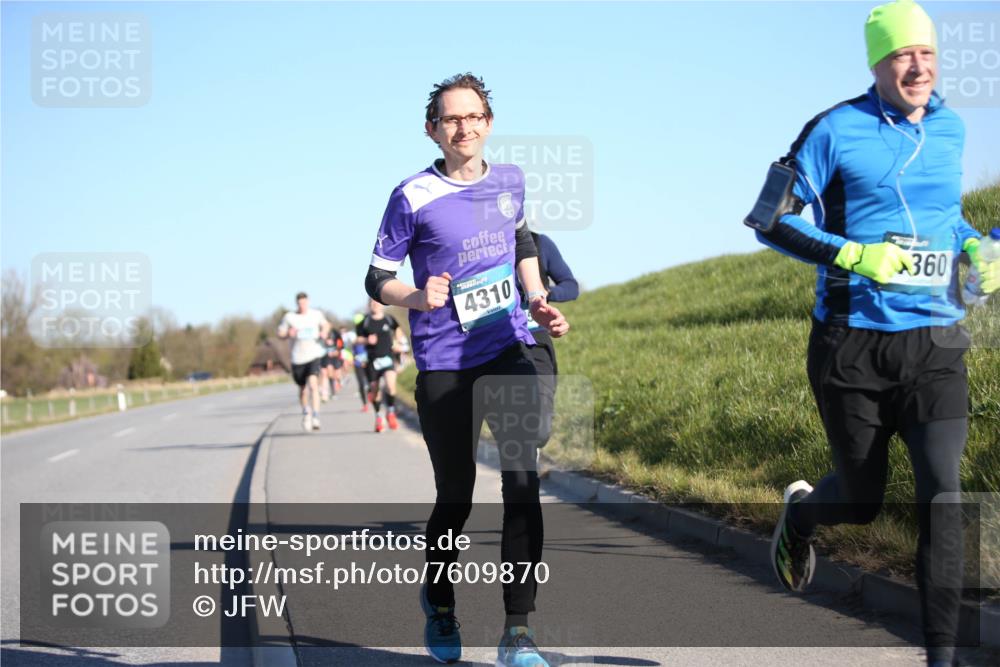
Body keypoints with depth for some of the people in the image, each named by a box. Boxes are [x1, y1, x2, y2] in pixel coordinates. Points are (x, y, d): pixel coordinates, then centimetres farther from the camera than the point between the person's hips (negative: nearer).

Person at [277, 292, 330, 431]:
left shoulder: (316, 314, 2)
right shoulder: (289, 317, -2)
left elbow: (325, 324, 21)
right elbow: (280, 333, 5)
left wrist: (324, 332, -1)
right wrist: (289, 334, -17)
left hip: (314, 356, -1)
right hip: (298, 358, 1)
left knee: (313, 384, -21)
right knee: (303, 389, 13)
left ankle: (315, 417, -24)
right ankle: (305, 412, 41)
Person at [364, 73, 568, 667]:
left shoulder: (510, 181, 6)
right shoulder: (414, 197, -7)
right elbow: (377, 279, -2)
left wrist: (539, 301, 13)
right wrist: (418, 298, -21)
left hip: (510, 351, 3)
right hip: (444, 365, -2)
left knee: (523, 483, -13)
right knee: (456, 497, 5)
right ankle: (440, 600, 35)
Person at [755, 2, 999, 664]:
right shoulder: (837, 130, -7)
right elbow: (773, 219, -5)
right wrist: (853, 256, -18)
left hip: (936, 343, 3)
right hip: (854, 344, -3)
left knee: (943, 492, -12)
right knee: (861, 501, 9)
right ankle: (800, 511, 47)